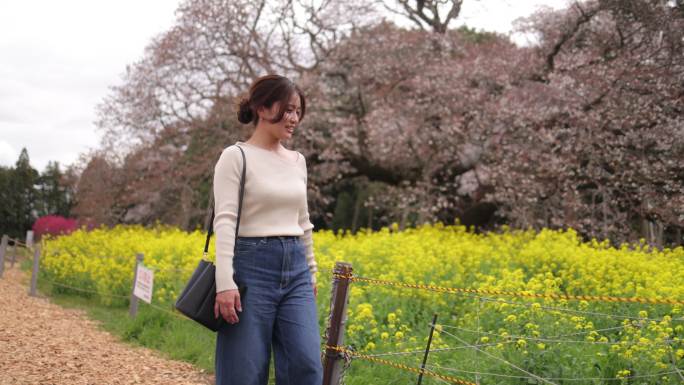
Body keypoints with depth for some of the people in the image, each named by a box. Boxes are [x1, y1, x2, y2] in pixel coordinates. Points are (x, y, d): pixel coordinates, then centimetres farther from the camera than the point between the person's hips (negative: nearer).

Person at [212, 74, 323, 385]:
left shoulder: (297, 161, 13)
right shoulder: (235, 157, -6)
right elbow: (225, 221, -15)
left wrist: (311, 272, 22)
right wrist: (225, 282, -23)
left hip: (295, 268, 6)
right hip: (252, 265, -6)